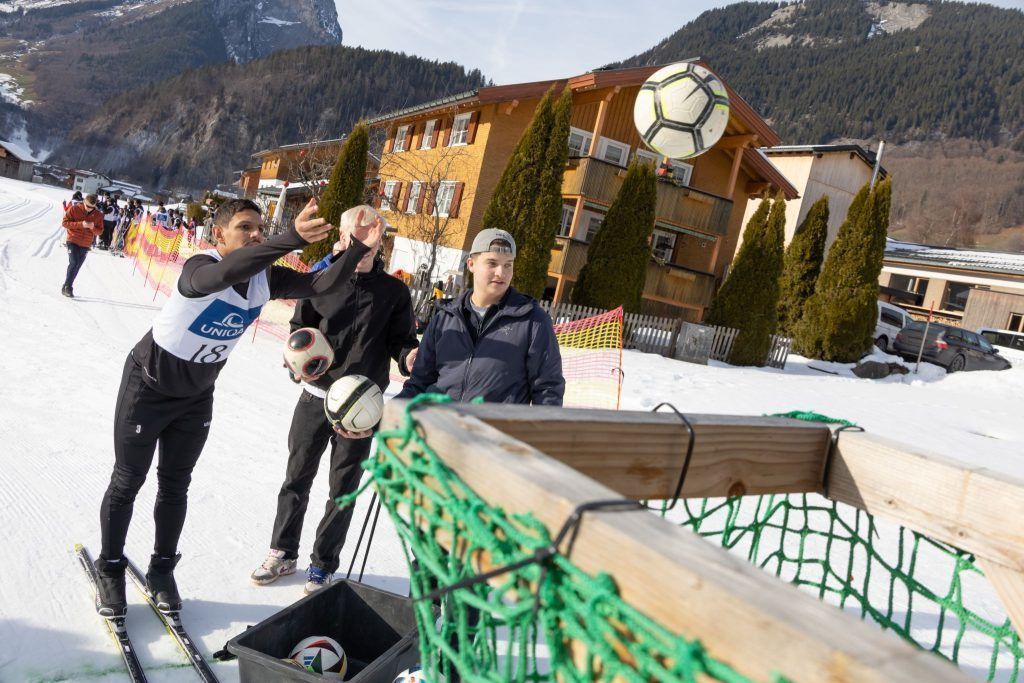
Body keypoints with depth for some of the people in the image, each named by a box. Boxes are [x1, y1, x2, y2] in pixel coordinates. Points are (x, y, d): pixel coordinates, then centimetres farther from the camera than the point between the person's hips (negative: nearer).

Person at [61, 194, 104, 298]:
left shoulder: (98, 215, 1)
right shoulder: (74, 209, -5)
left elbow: (100, 231, 6)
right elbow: (64, 222, -8)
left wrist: (93, 228, -17)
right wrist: (80, 224, -20)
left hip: (86, 245, 3)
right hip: (73, 241, -3)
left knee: (77, 267, 8)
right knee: (74, 263, -17)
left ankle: (67, 287, 20)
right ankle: (67, 286, -7)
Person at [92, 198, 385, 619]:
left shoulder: (266, 278, -13)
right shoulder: (199, 267, -31)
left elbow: (322, 285, -21)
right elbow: (225, 272, -54)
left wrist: (358, 249, -37)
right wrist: (293, 239, -66)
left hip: (197, 395, 5)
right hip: (149, 386, -5)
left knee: (175, 486, 15)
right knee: (127, 482, 8)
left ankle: (162, 570, 31)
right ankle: (110, 570, 28)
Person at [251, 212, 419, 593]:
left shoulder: (393, 291, -1)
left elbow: (402, 341, 1)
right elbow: (300, 327, 7)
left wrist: (412, 358, -20)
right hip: (316, 396, 1)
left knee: (343, 489, 9)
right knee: (297, 478, 14)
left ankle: (323, 564, 27)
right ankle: (283, 553, 34)